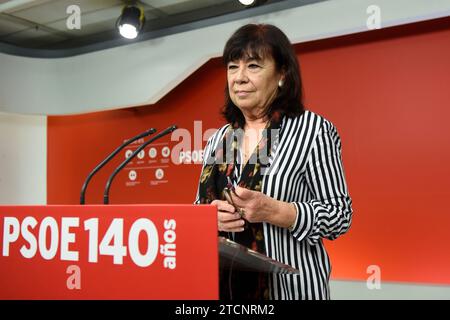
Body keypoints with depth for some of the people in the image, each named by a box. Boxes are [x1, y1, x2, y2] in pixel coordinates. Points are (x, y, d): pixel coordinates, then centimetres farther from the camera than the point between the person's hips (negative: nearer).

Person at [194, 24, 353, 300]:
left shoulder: (311, 129, -9)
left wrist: (273, 211, -23)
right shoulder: (218, 139, 6)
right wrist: (209, 216, -10)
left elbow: (340, 215, -11)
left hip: (286, 286, -4)